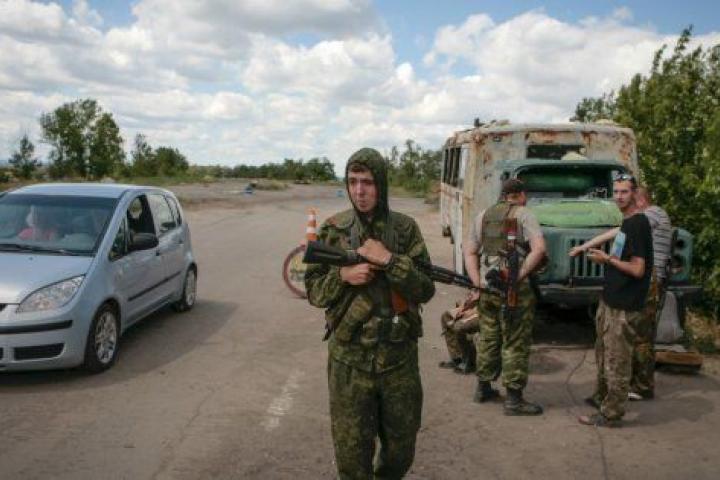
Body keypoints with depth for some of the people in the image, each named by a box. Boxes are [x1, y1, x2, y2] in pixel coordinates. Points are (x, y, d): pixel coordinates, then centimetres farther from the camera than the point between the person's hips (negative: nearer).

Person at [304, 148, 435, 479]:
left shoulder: (405, 228, -3)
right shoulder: (333, 229, -2)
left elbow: (425, 290, -7)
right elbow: (314, 289, 2)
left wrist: (389, 260, -20)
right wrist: (343, 275, -17)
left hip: (400, 357, 1)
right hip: (348, 359, -1)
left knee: (401, 448, 16)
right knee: (351, 453, 8)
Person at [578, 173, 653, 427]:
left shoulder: (638, 224, -16)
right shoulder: (626, 222, 12)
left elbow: (637, 269, -20)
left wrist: (608, 259, -12)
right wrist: (605, 257, 7)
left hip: (624, 308, -9)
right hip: (610, 301, 9)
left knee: (617, 361, 0)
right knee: (603, 352, 20)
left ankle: (612, 414, 9)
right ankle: (601, 397, 36)